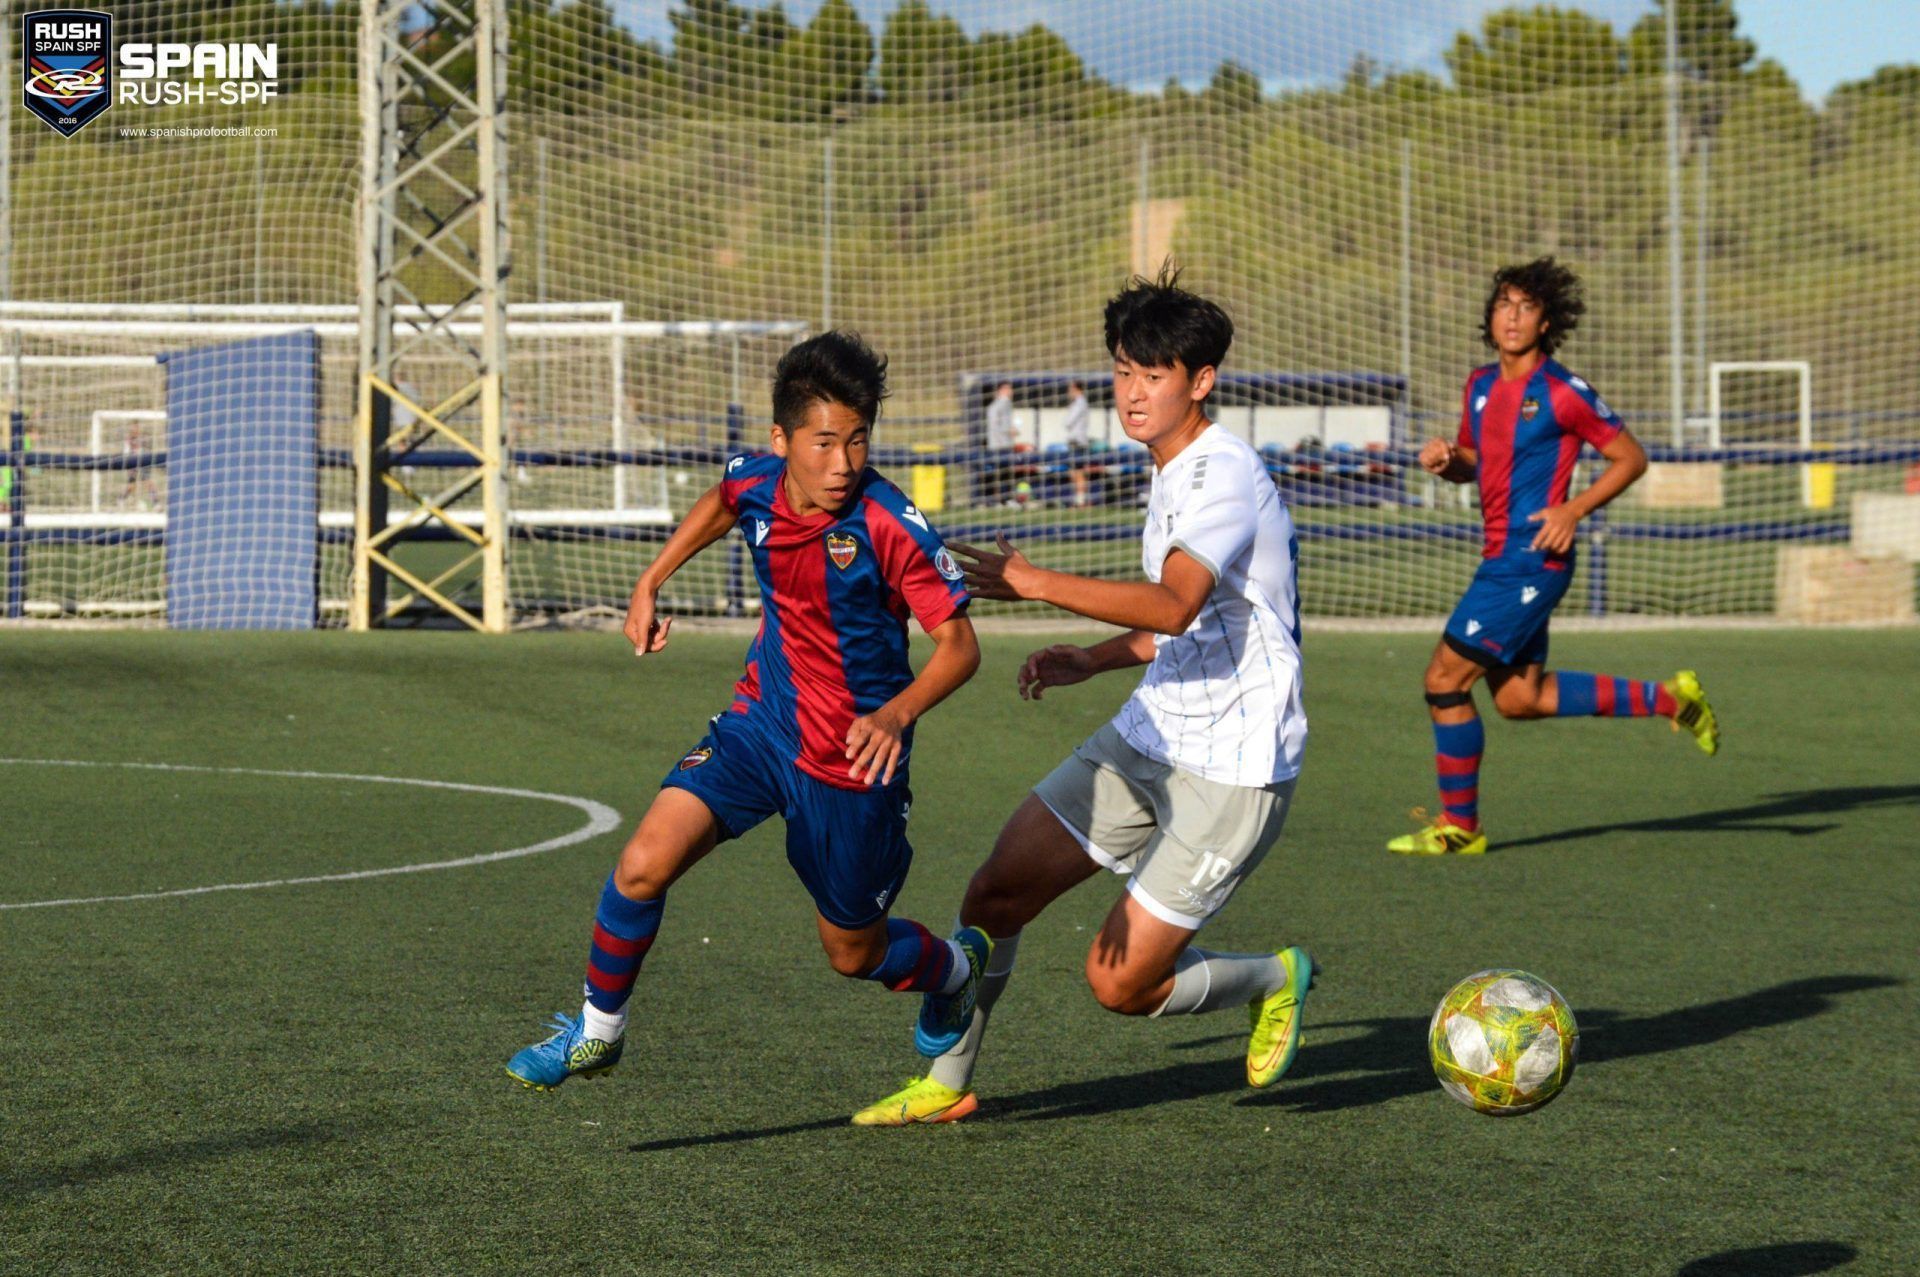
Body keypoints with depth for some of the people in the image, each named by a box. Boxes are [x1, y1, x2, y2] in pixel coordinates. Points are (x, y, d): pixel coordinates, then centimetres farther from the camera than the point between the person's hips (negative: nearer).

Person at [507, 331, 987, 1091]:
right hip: (762, 720, 4)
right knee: (643, 866, -15)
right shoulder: (755, 484, -8)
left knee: (854, 955, 12)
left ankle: (960, 969, 47)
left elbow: (959, 644, -21)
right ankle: (598, 1032, 8)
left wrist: (898, 713, -38)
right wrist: (650, 584, 19)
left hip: (853, 762, -4)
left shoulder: (890, 527, -24)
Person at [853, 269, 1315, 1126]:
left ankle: (1274, 981, 20)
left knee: (1119, 982, -7)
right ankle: (946, 1084, 16)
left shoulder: (1222, 472, -18)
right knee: (994, 896, 1)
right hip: (1148, 736, 9)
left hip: (1233, 770, -9)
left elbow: (1175, 606, -35)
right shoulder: (1173, 473, 13)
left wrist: (1036, 585, -39)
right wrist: (1092, 662, 13)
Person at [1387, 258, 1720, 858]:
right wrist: (1445, 459, 1)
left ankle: (1459, 825, 4)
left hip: (1532, 557, -9)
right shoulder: (1481, 386, 11)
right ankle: (1667, 699, 25)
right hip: (1501, 557, 9)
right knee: (1520, 698, 14)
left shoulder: (1564, 394, -11)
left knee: (1445, 679, -9)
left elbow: (1631, 457, -5)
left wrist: (1574, 509, -17)